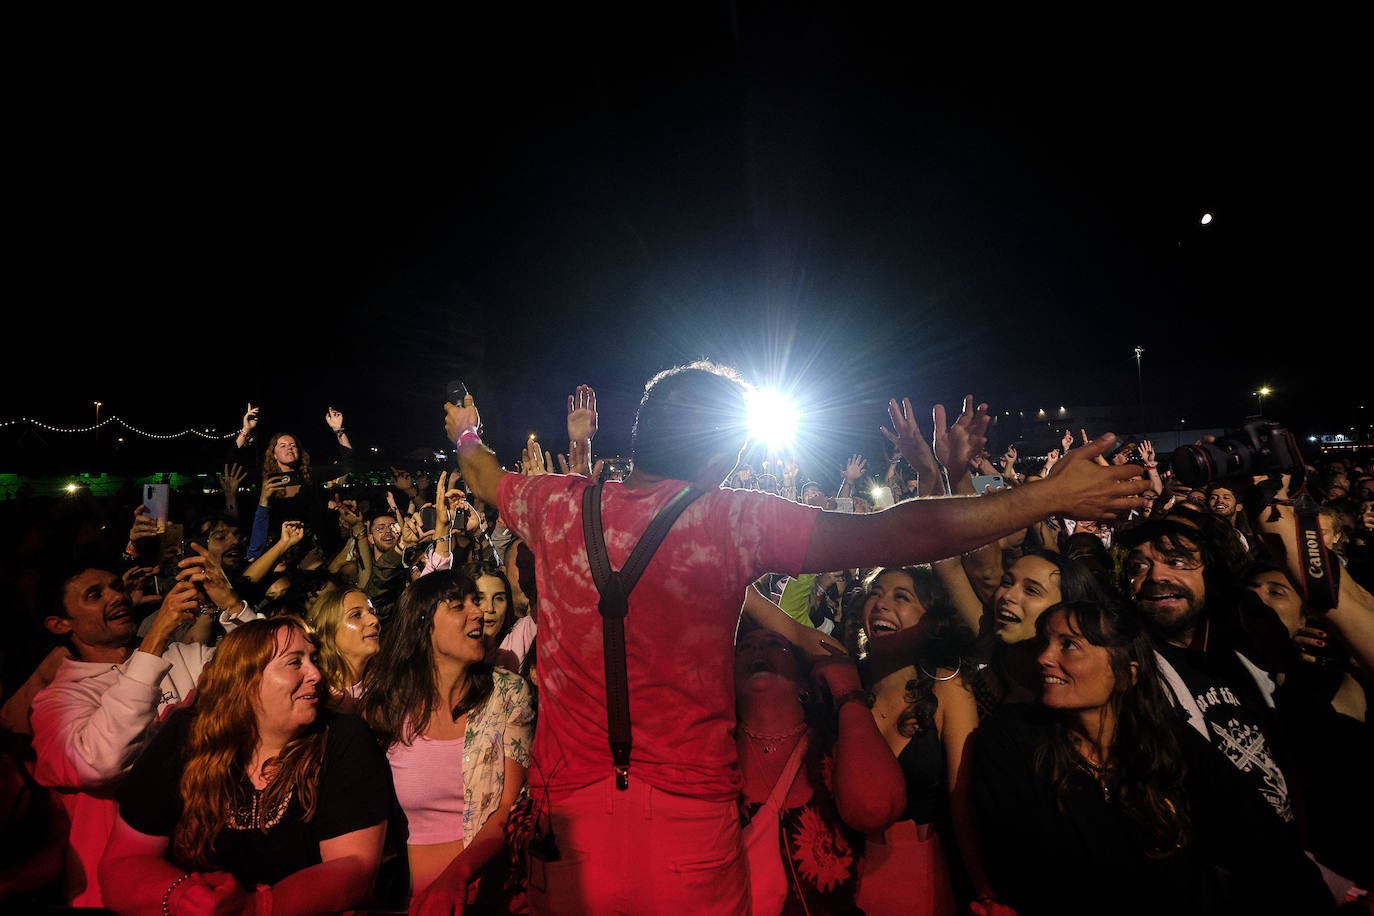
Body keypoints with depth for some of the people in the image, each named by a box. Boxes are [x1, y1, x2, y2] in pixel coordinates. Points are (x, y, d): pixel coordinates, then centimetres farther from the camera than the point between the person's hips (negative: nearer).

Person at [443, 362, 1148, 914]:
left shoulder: (559, 504, -6)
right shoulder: (733, 521, -19)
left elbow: (488, 479, 16)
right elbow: (887, 536, -21)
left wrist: (467, 437, 40)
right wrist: (1051, 493, -11)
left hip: (566, 804, 4)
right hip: (686, 820, -3)